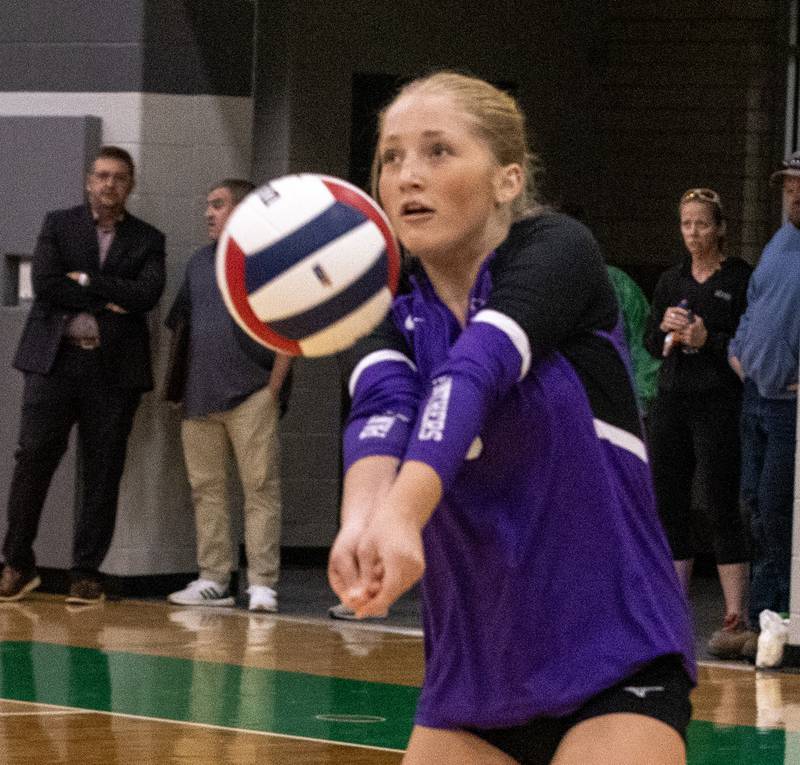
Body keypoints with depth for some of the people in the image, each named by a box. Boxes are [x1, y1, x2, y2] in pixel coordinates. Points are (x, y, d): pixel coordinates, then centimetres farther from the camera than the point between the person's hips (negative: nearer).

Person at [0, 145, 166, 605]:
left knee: (103, 474, 0)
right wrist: (105, 301, -9)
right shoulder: (59, 226, 9)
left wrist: (86, 280, -8)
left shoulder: (148, 240, 10)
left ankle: (88, 573, 6)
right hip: (55, 361, -1)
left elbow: (148, 293, -7)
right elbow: (45, 284, -6)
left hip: (114, 370, 1)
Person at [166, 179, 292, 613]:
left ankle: (262, 584, -8)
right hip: (200, 397, 6)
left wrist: (274, 386, -9)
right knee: (206, 489, 7)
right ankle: (214, 580, 11)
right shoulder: (199, 263, 18)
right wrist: (178, 387, 15)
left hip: (251, 397, -6)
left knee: (260, 488, -7)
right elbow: (179, 322, 22)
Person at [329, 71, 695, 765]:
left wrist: (403, 512, -47)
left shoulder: (558, 251, -8)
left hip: (614, 662, -5)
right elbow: (383, 409, -20)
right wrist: (362, 518, -43)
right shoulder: (392, 317, 4)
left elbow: (478, 369, -29)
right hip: (470, 668, 5)